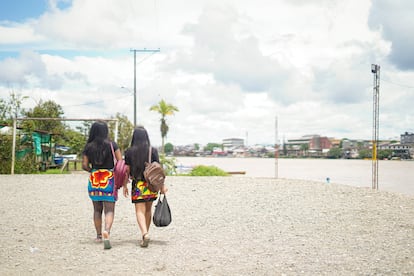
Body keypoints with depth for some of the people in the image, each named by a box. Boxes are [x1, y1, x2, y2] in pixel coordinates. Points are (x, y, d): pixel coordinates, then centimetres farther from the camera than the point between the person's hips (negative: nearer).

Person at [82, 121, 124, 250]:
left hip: (94, 180, 2)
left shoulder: (88, 147, 1)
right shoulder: (112, 145, -4)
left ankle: (98, 235, 21)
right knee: (109, 210, -3)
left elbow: (84, 165, -1)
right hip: (109, 179, -2)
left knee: (97, 209, 16)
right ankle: (106, 231, -27)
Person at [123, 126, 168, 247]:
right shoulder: (153, 150, -2)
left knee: (140, 211, -3)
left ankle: (145, 234, -24)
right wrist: (162, 185, -1)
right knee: (148, 209, 17)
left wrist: (125, 186, 7)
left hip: (137, 185, -2)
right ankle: (145, 234, 25)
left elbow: (127, 170, -2)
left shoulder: (129, 151, -3)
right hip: (151, 184, 2)